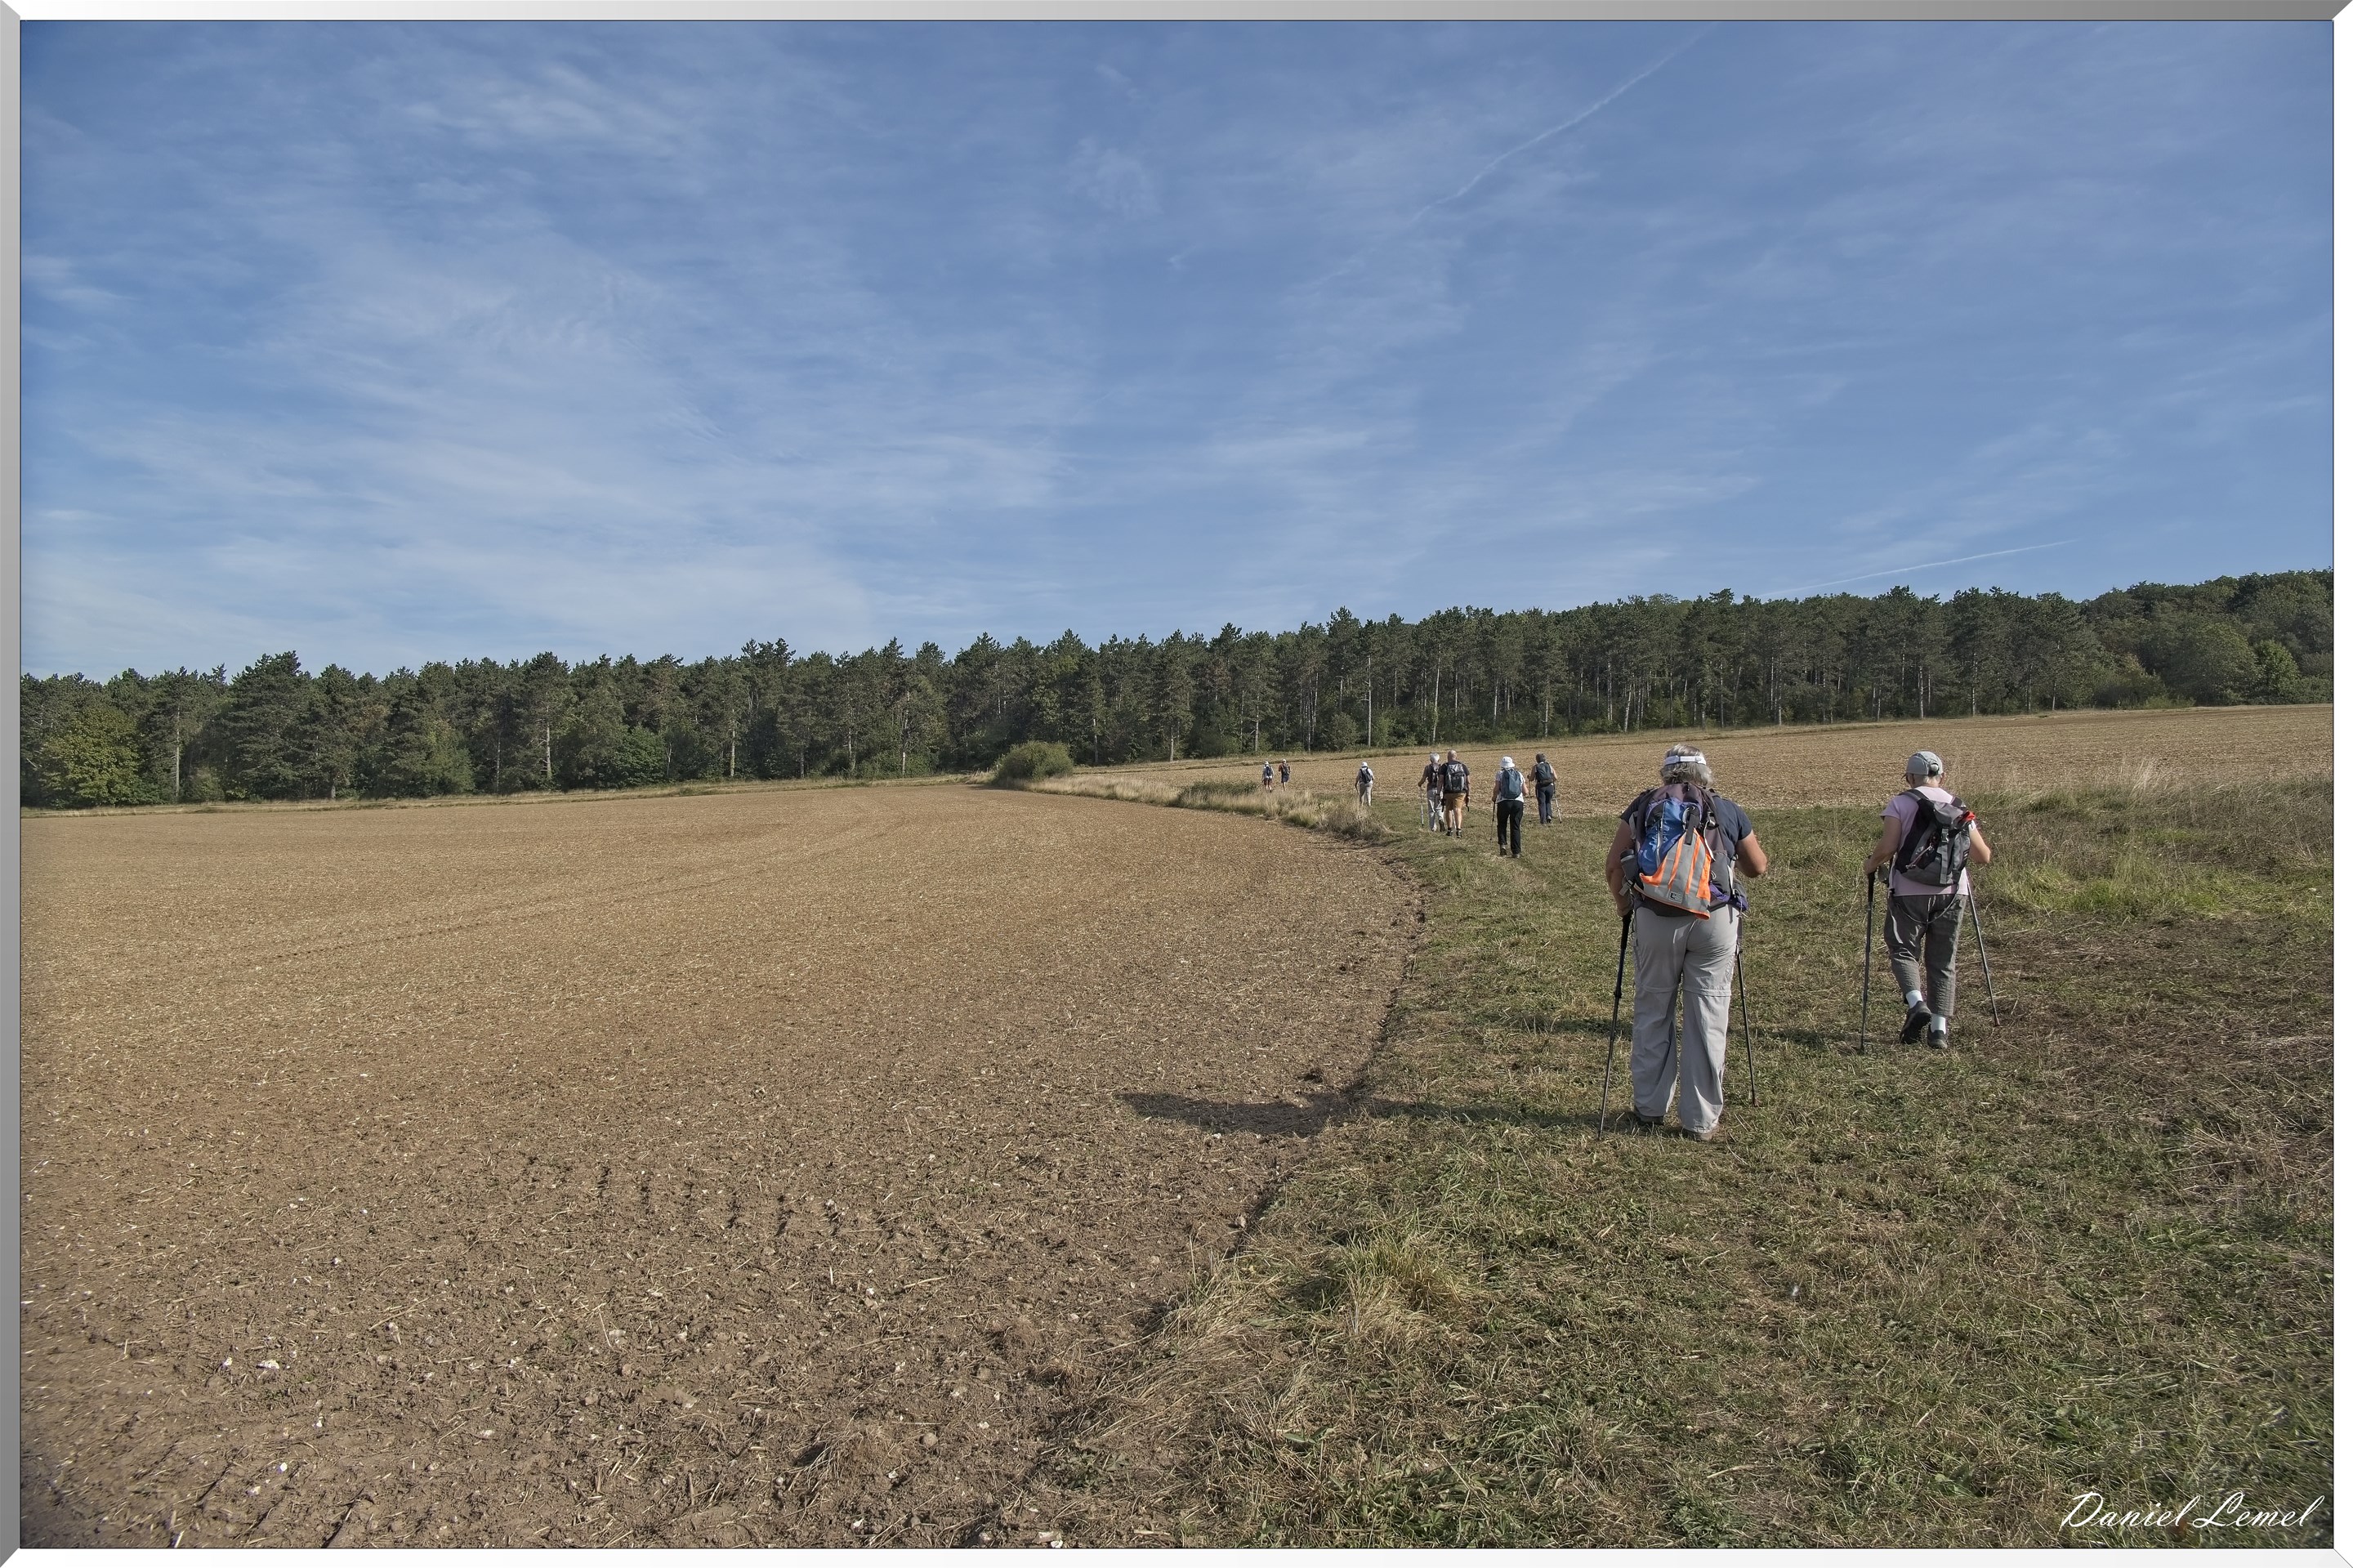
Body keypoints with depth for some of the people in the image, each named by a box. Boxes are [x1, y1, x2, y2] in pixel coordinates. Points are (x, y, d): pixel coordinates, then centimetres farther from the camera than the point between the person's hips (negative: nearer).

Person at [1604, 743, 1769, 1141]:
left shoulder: (1643, 806, 10)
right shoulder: (1727, 810, 11)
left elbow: (1613, 868, 4)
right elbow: (1757, 867, 21)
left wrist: (1624, 906, 20)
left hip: (1655, 918, 0)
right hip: (1715, 919, 0)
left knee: (1652, 1012, 13)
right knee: (1708, 1017, 7)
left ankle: (1650, 1108, 22)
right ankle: (1701, 1119, 13)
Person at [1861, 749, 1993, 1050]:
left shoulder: (1901, 803, -1)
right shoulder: (1960, 807, 10)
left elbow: (1887, 848, -13)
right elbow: (1982, 857, 10)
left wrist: (1870, 865, 7)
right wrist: (1984, 849, 33)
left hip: (1910, 892, -3)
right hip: (1952, 893, 4)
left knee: (1903, 950, 10)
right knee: (1943, 962, 12)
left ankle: (1916, 1002, -14)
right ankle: (1940, 1028, 9)